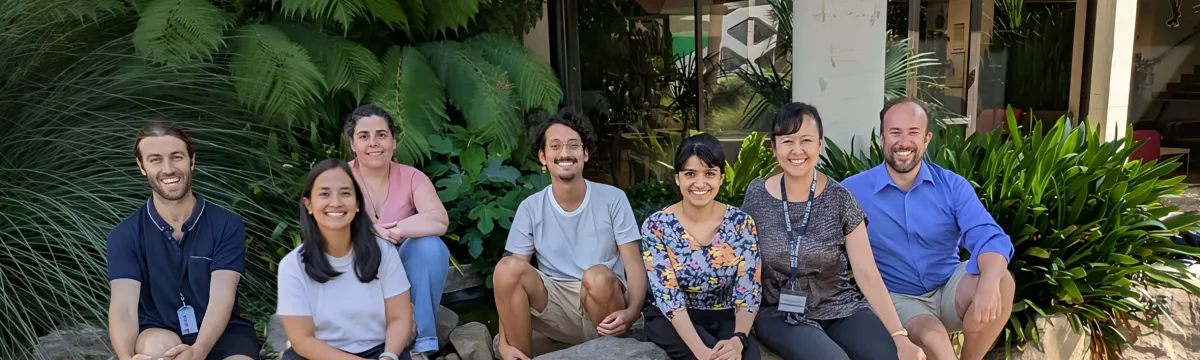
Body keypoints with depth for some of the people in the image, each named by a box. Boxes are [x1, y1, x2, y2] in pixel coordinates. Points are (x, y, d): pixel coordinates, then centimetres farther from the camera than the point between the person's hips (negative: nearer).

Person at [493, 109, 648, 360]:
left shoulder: (613, 199, -4)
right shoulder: (530, 209, -1)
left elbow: (635, 265, -7)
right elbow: (510, 279, -4)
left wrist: (631, 311, -28)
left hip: (605, 307, -1)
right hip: (555, 309, 2)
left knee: (598, 275, -34)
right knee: (508, 268, -24)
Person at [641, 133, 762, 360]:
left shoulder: (741, 223, -5)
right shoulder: (656, 226, -11)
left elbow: (748, 291, -8)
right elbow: (667, 297, -17)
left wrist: (738, 339, -29)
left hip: (725, 319, 2)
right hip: (672, 321, -2)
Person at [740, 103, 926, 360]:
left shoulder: (840, 199, -5)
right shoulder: (757, 195, -4)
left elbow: (867, 273, -8)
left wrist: (900, 337, -16)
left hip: (841, 309, 1)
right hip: (779, 314, -1)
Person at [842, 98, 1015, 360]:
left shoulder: (953, 186, -2)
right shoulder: (853, 191, -8)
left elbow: (990, 237, -15)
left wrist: (989, 282, -38)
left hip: (950, 288, 3)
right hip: (897, 298, -3)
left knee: (1001, 281, -26)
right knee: (933, 336, -34)